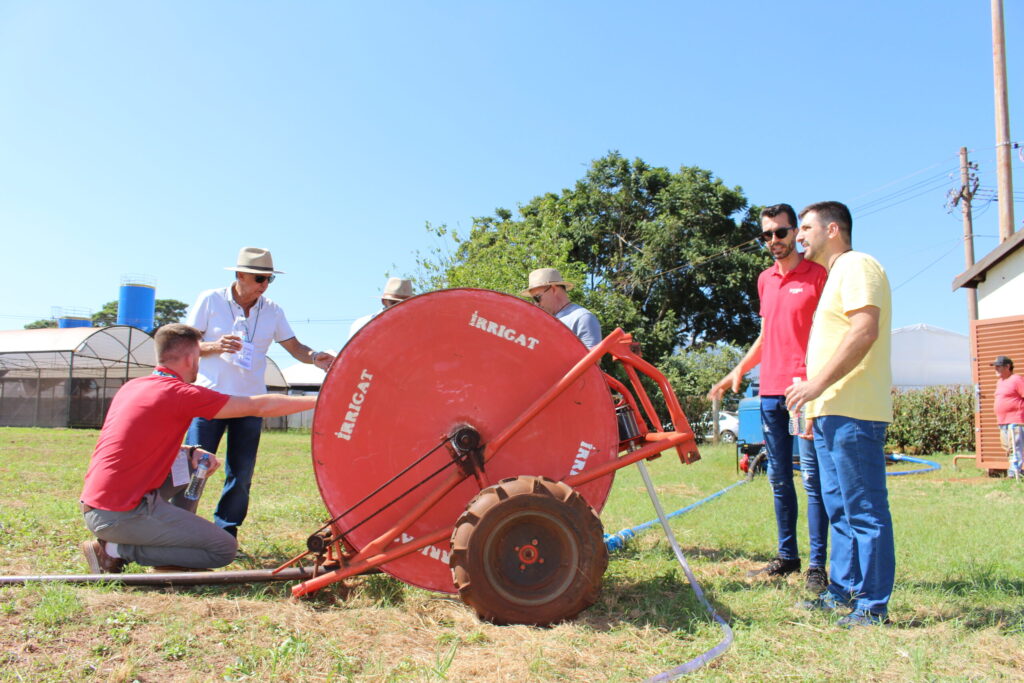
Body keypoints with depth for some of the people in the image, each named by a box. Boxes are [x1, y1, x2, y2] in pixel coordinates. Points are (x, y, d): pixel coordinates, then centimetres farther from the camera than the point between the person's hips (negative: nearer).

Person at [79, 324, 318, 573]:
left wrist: (190, 451, 7)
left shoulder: (132, 387, 11)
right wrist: (317, 401, -3)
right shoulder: (180, 393, -15)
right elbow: (260, 406, -12)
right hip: (121, 514, -9)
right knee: (224, 548, -5)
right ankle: (119, 550, -4)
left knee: (194, 463, 19)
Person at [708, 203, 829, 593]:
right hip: (770, 391, 7)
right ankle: (786, 556, 22)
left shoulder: (818, 274, -3)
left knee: (811, 477, -4)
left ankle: (817, 565, 4)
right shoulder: (765, 280, 17)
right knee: (779, 479, 12)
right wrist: (738, 371, 15)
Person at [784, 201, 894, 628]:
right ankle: (842, 592, 22)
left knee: (864, 511, -5)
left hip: (853, 414, -11)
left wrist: (818, 383, -22)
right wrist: (817, 407, 23)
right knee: (841, 510, 14)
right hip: (833, 413, 11)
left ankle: (873, 605, 1)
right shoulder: (836, 275, 25)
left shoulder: (856, 266, -7)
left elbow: (865, 330, -21)